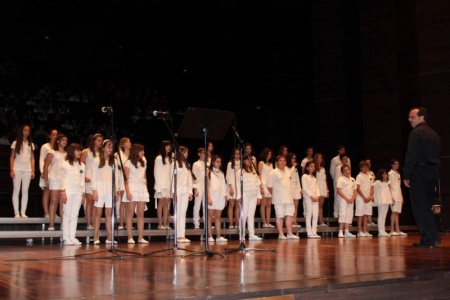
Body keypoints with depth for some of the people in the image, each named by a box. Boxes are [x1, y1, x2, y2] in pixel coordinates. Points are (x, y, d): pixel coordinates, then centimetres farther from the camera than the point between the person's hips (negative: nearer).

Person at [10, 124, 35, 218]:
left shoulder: (31, 144, 13)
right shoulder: (16, 143, 5)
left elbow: (32, 158, 12)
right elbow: (12, 157, 2)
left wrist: (33, 171, 3)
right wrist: (11, 170, -7)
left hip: (27, 169, 3)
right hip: (17, 169, -3)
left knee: (25, 191, 1)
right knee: (16, 190, -2)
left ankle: (23, 213, 3)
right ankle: (16, 213, -2)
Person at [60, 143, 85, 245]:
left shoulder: (82, 165, 14)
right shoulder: (65, 164, 1)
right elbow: (63, 179, -3)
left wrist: (83, 194, 13)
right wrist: (63, 192, -11)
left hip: (78, 192, 5)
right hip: (68, 191, -4)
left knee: (75, 215, 4)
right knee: (67, 215, -3)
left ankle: (72, 237, 6)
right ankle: (66, 238, -1)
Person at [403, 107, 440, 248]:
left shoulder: (416, 133, -8)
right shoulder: (434, 134, 18)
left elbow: (411, 156, -15)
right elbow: (438, 156, 18)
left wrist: (406, 175, -13)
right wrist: (435, 178, 19)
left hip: (419, 171, -8)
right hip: (433, 172, 8)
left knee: (420, 206, -5)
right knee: (427, 206, 14)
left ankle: (427, 239, -6)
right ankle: (433, 237, 13)